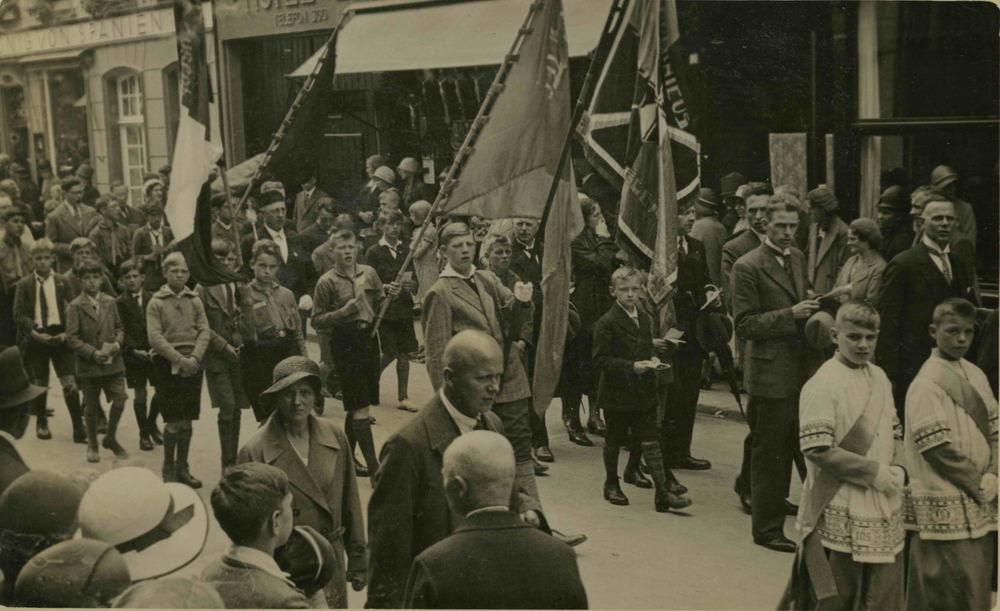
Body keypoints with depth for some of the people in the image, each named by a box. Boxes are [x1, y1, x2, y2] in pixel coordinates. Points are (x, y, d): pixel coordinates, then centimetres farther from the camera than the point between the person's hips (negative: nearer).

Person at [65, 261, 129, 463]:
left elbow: (119, 327, 13)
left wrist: (118, 342, -8)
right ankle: (92, 445, 27)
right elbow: (72, 338, -8)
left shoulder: (110, 302, 5)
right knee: (91, 408, 9)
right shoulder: (75, 307, -6)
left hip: (113, 361, 3)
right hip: (89, 365, -2)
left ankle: (111, 438, 18)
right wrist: (92, 353, -17)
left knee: (119, 401, -5)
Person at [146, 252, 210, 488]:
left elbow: (205, 331, 3)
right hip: (167, 363, -3)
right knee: (173, 420, -5)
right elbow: (155, 337, -9)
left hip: (192, 363, 3)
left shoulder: (195, 301, 8)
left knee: (187, 420, 7)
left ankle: (182, 467, 18)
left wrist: (195, 357, -13)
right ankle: (168, 469, 8)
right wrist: (179, 359, -16)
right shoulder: (156, 302, -1)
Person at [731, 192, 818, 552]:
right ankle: (767, 528, 12)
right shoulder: (748, 266, -11)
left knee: (794, 448, 12)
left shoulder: (798, 259, 13)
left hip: (800, 370, 7)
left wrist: (810, 312, 5)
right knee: (769, 454, 1)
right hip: (770, 372, -7)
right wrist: (790, 315, -21)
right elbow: (744, 325, -14)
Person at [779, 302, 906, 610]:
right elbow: (817, 449, -20)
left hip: (884, 511, 7)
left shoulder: (879, 378, 9)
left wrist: (898, 467, -1)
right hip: (840, 514, -7)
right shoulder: (823, 385, -14)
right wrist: (873, 471, -16)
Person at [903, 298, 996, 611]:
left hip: (979, 504, 8)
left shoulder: (976, 376, 10)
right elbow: (937, 449, -16)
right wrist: (977, 485, -11)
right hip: (946, 508, -7)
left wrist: (991, 475, -5)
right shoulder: (927, 383, -12)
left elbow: (993, 429, 11)